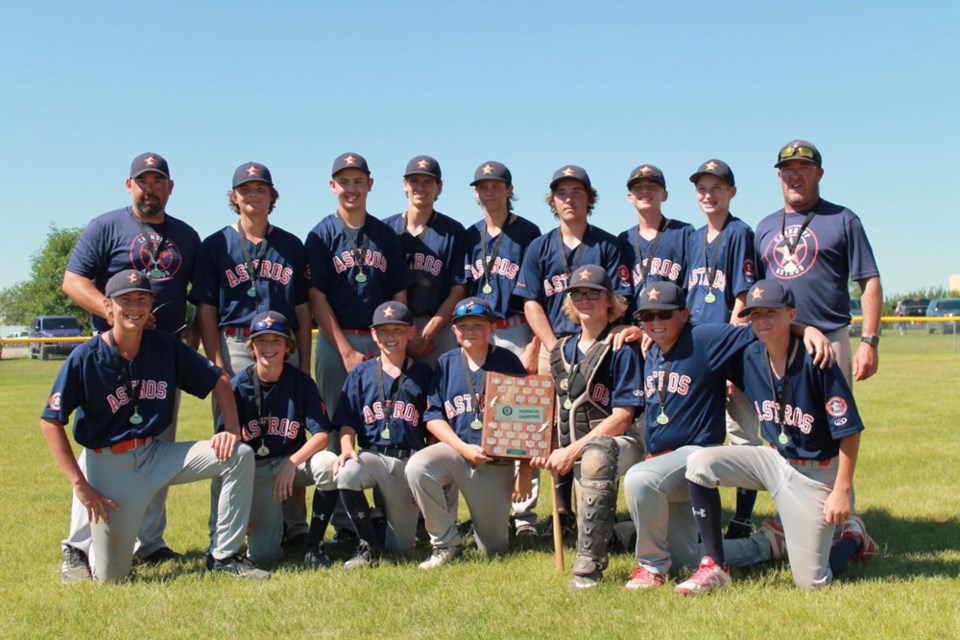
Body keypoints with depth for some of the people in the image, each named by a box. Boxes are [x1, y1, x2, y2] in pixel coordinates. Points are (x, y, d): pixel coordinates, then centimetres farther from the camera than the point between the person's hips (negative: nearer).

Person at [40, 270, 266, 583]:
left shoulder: (165, 346, -3)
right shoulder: (85, 357, -12)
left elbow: (217, 379, 5)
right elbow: (51, 422, -11)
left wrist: (231, 428, -10)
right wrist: (79, 483, -16)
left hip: (157, 454, 4)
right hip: (109, 466, -3)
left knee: (239, 455, -16)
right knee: (110, 576, -3)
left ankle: (223, 556, -6)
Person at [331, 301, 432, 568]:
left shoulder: (424, 375, 5)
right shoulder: (361, 373, 7)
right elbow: (347, 423, 4)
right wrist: (347, 448, -17)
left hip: (410, 460, 0)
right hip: (371, 455, 0)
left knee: (401, 548, -1)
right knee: (346, 474, -36)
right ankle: (369, 545, -14)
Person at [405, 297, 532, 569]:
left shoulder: (508, 362, -3)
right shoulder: (446, 363, 4)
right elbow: (433, 416, 1)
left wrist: (525, 472, -6)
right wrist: (464, 448, -15)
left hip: (498, 461, -1)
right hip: (455, 451, 2)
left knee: (494, 547, 1)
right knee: (417, 467, -31)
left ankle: (498, 512, 39)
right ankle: (445, 543, -11)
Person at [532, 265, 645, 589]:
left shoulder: (622, 349, -3)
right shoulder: (561, 351, 17)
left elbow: (622, 416, -11)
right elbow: (557, 410, 20)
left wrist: (573, 450, -18)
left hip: (618, 443, -9)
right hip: (575, 450, 9)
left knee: (595, 454, -36)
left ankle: (587, 565, -36)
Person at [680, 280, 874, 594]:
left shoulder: (815, 362, -21)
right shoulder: (750, 357, -6)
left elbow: (849, 430, -17)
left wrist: (842, 490, -17)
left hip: (816, 474, -5)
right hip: (773, 459, 5)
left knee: (812, 582, -5)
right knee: (700, 462, -19)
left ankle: (853, 537, 30)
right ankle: (714, 566, -7)